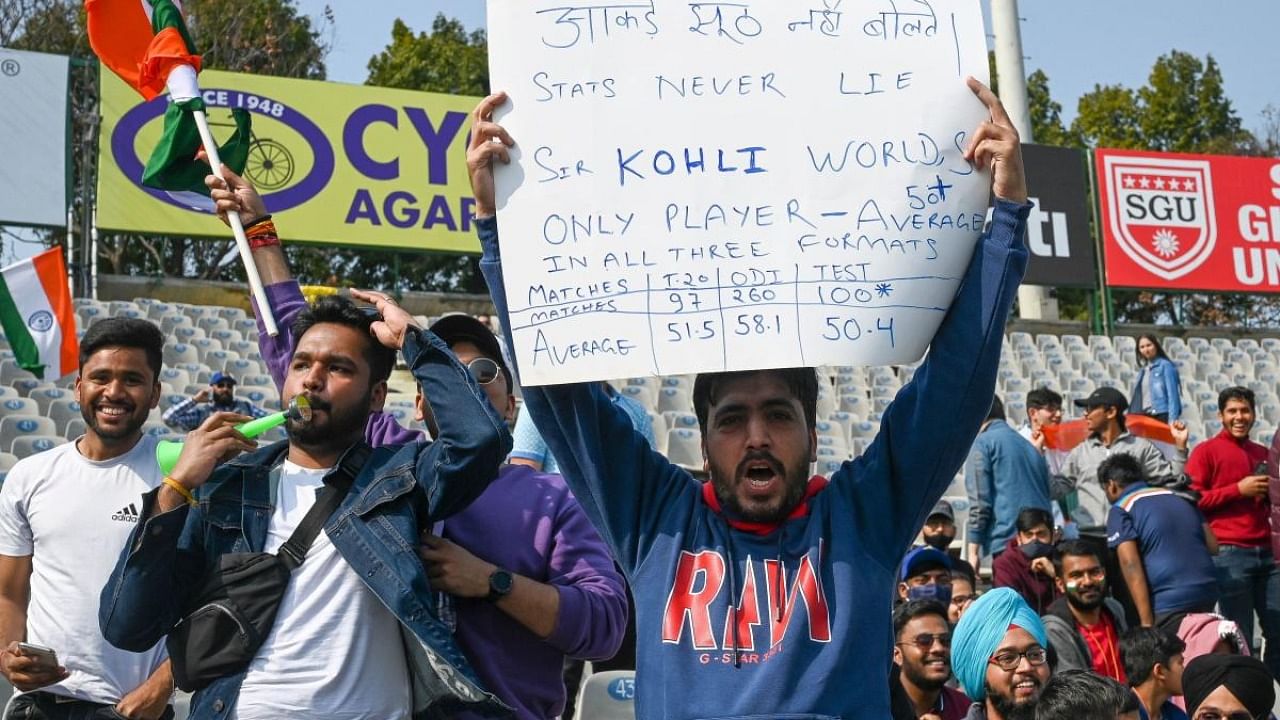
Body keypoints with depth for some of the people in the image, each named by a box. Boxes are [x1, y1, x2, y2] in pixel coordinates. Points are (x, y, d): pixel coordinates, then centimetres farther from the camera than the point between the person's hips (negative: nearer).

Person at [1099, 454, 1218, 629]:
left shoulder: (1121, 510, 2)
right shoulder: (1178, 497, 21)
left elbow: (1130, 564, -10)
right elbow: (1212, 545, 18)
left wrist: (1147, 622, -14)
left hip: (1170, 602, -6)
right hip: (1208, 593, 6)